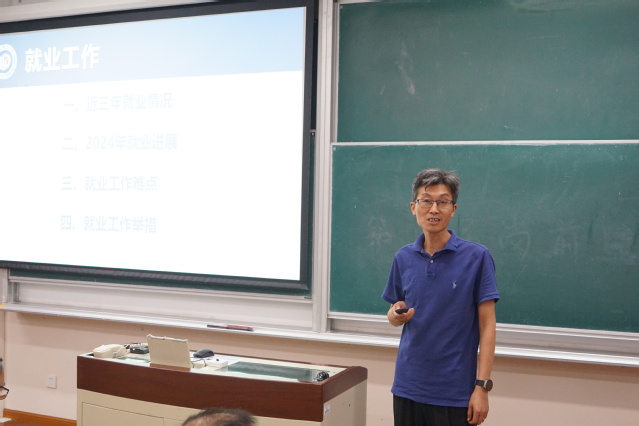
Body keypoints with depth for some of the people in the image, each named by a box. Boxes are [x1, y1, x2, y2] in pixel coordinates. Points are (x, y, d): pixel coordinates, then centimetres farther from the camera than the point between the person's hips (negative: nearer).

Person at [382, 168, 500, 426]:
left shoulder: (477, 257, -8)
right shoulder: (403, 258, 4)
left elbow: (487, 326, -8)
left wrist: (482, 385, -14)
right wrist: (396, 314, -9)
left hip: (454, 391, -4)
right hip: (408, 387, 4)